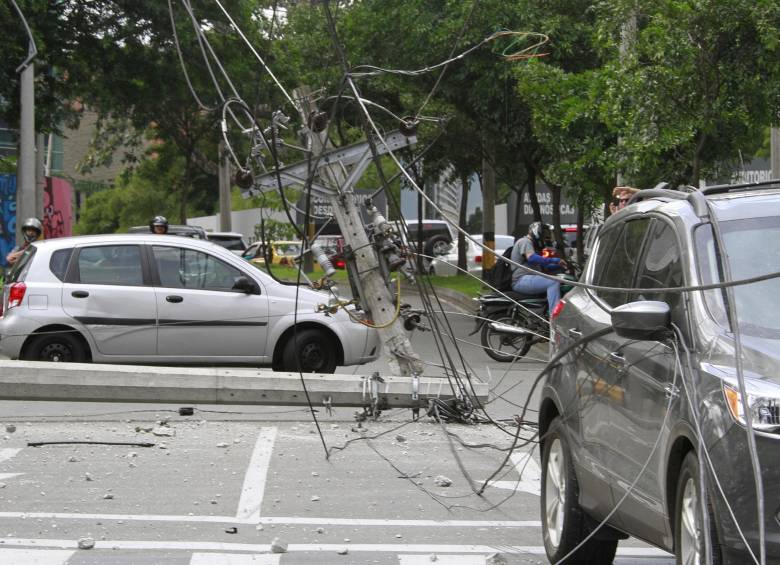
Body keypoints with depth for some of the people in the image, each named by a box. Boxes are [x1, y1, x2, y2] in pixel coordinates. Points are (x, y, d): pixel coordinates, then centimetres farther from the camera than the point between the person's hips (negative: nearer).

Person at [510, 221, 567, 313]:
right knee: (553, 283, -28)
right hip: (521, 280, -11)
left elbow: (543, 267, 29)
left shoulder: (531, 244, 29)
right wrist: (554, 260, -22)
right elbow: (531, 258, -25)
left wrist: (559, 265, 14)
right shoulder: (525, 242, -4)